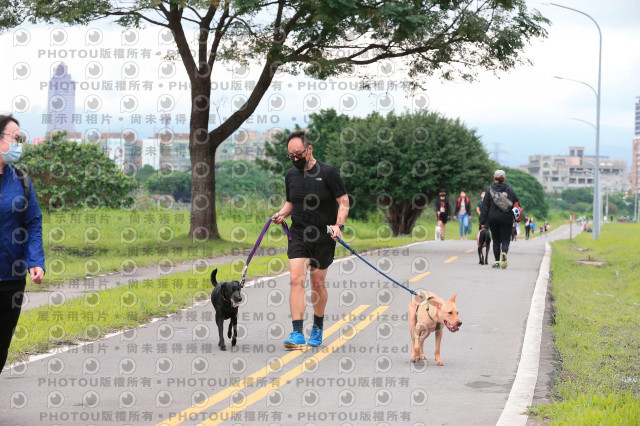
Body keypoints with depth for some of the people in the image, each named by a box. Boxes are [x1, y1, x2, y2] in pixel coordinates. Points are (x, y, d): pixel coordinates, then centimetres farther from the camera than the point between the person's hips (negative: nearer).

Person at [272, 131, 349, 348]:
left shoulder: (328, 172, -6)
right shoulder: (291, 175, 9)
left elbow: (344, 202, -5)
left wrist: (338, 225, -20)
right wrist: (282, 213, 1)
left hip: (323, 237, -3)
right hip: (298, 235, 3)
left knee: (318, 283, 6)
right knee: (297, 280, -12)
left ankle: (317, 329, 26)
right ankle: (297, 333, -16)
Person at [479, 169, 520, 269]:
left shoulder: (490, 190, 0)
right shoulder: (509, 189, 1)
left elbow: (485, 206, -1)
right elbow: (516, 202, -1)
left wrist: (483, 221, 1)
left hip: (493, 219, 0)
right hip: (507, 219, 0)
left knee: (496, 241, 11)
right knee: (505, 240, 2)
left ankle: (497, 261, 9)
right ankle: (504, 253, -28)